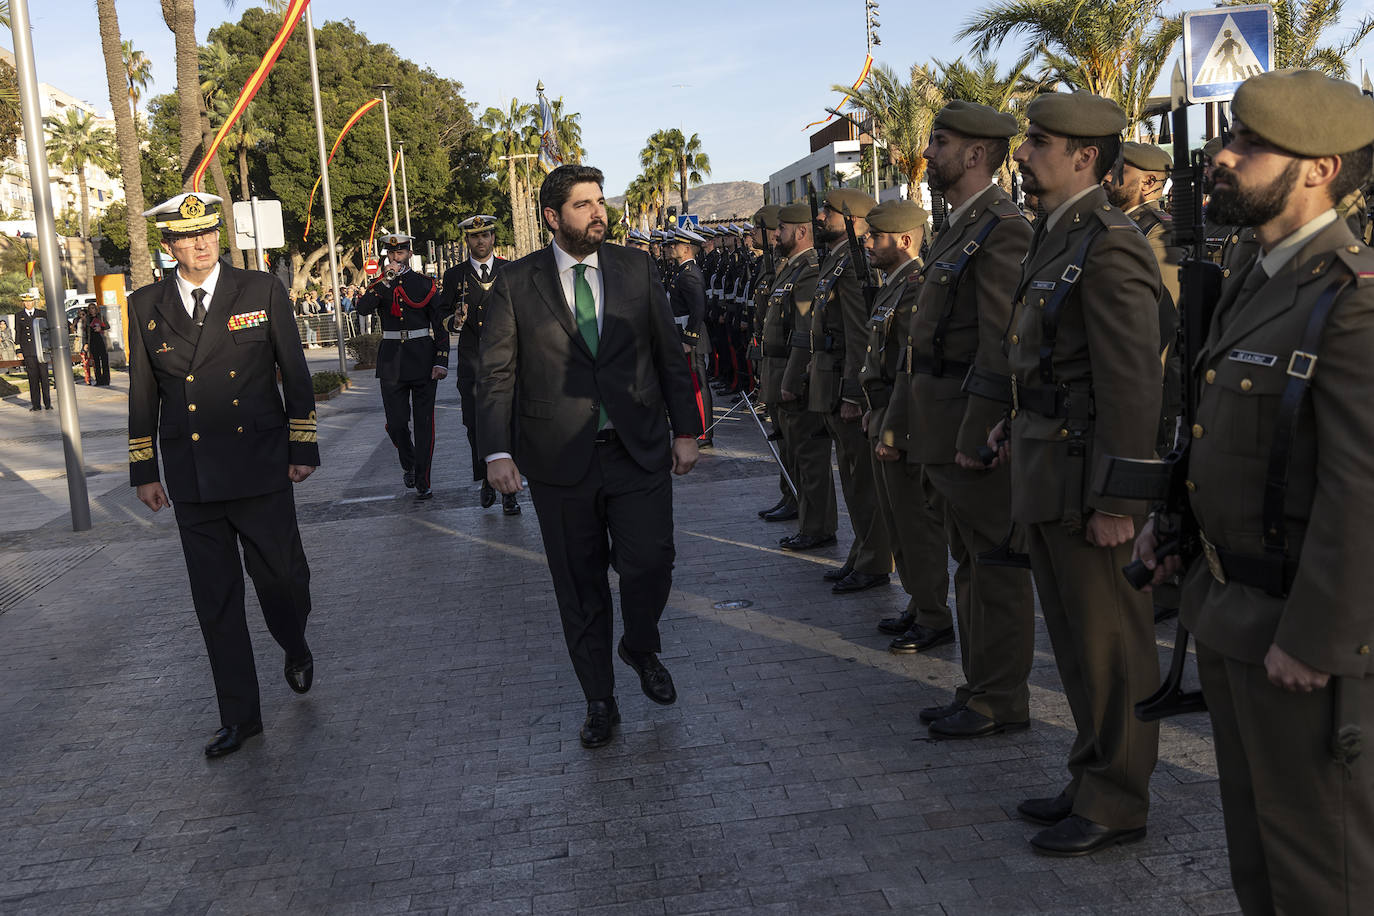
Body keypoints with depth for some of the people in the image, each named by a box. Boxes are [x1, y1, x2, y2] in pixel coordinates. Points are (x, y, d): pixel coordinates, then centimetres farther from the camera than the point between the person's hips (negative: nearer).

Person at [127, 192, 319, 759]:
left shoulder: (262, 291, 0)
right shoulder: (146, 306, 6)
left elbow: (295, 373, 3)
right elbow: (142, 394, 11)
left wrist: (303, 448, 0)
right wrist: (144, 470, 10)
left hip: (260, 470, -2)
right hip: (190, 478, 2)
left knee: (281, 579, 5)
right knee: (215, 602, 6)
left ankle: (295, 648, 40)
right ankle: (239, 716, 19)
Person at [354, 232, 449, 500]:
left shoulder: (425, 284, 4)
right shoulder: (380, 284, 8)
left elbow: (440, 324, 2)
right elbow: (362, 308, -12)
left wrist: (441, 361, -7)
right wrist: (386, 281, -20)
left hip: (422, 357, -1)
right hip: (391, 360, 2)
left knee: (424, 422, -1)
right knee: (396, 422, 2)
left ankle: (422, 482, 5)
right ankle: (408, 464, 30)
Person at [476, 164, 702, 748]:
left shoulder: (635, 269, 6)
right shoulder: (517, 284, 0)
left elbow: (670, 353, 9)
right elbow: (495, 374, 0)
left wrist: (686, 430, 5)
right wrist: (496, 451, -10)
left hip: (638, 452, 1)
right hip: (561, 459, -1)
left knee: (650, 564, -5)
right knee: (580, 588, 8)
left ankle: (642, 649, 29)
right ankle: (599, 701, 26)